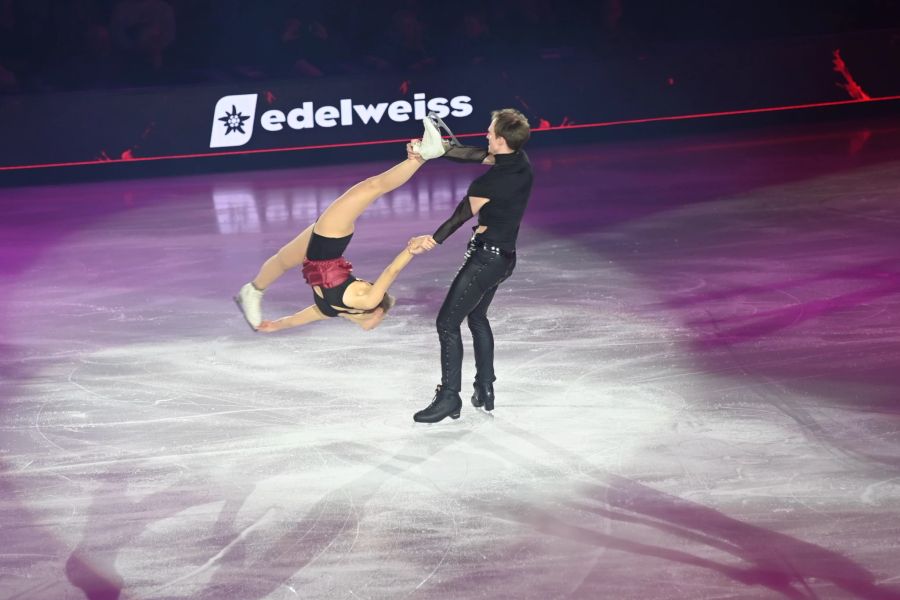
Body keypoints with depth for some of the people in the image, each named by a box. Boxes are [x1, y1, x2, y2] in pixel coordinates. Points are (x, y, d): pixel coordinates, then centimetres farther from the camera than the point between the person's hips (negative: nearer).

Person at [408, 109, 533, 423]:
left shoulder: (491, 181, -25)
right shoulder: (520, 161, -1)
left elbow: (462, 215, -13)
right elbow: (471, 154, 7)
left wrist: (433, 239, 0)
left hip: (487, 256, -10)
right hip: (504, 255, 10)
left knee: (447, 323, -2)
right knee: (477, 317, 24)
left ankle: (449, 398, 2)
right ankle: (485, 391, 30)